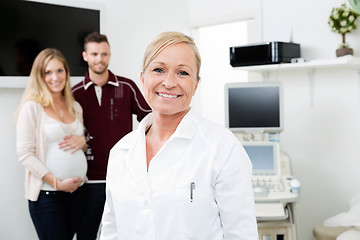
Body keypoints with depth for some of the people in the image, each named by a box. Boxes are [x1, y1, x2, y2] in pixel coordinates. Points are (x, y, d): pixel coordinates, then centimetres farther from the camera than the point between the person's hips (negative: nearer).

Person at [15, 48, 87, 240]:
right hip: (47, 195, -5)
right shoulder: (32, 107, -7)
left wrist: (82, 141, -2)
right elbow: (25, 154, -11)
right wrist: (56, 183, -15)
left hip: (77, 190, 6)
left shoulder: (75, 107, 12)